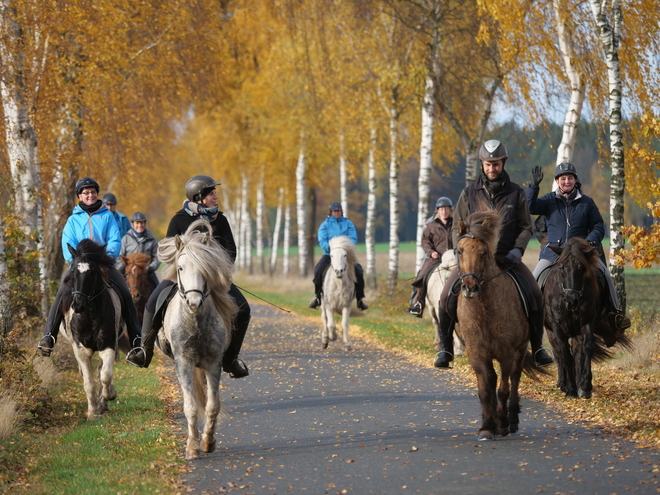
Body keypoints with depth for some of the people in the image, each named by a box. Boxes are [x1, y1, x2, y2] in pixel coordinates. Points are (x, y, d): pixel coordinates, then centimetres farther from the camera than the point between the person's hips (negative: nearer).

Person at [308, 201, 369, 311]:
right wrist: (329, 247, -23)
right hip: (329, 253, -1)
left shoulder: (348, 224, 10)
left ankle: (360, 299, -5)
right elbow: (322, 240, -4)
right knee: (318, 270, -24)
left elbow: (353, 239, 1)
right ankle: (317, 297, -6)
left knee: (358, 271, -19)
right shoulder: (325, 225, 6)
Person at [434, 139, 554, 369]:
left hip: (507, 257, 0)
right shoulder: (469, 193, 4)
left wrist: (518, 249, -11)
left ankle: (537, 347, -2)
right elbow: (457, 228, 7)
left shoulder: (516, 193, 4)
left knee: (535, 295, -19)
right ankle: (445, 348, -4)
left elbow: (526, 227, 6)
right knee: (447, 296, -19)